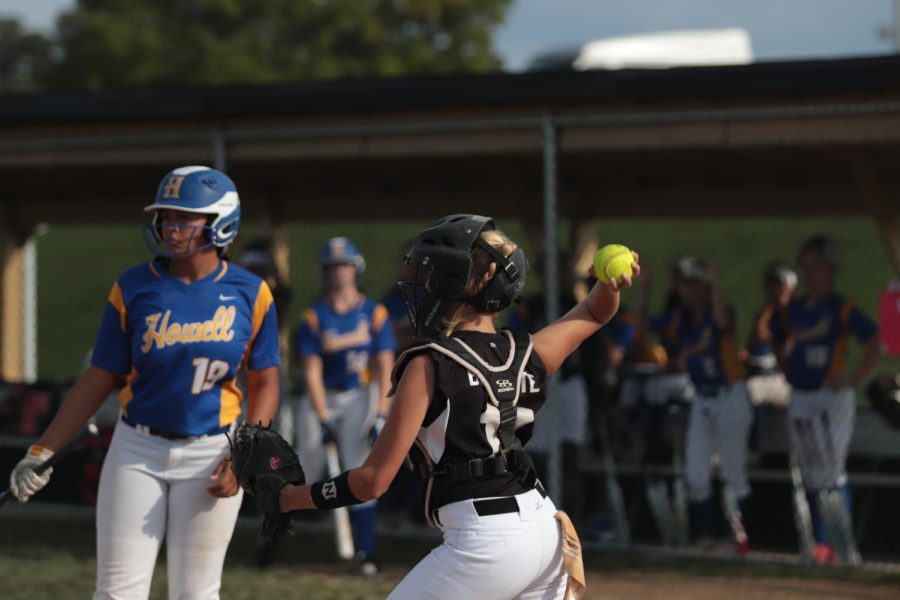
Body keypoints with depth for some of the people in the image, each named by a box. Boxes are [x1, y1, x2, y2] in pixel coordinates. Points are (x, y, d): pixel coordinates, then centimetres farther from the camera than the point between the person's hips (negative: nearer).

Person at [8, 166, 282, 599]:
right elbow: (99, 381, 2)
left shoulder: (250, 294, -3)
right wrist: (42, 452, -3)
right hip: (137, 450, 1)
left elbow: (264, 385, 5)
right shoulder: (133, 288, -3)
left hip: (210, 455, 0)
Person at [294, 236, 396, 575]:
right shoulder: (314, 317, -2)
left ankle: (365, 553, -8)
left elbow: (385, 369, -3)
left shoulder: (374, 314, -2)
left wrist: (381, 415, -10)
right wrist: (322, 419, -9)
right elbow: (312, 372, -4)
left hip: (359, 397, -1)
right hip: (323, 399, 1)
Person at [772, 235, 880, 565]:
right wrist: (789, 373, 14)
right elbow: (776, 343, 26)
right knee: (811, 475, 9)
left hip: (833, 398, -6)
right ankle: (821, 543, 15)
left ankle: (845, 546, -9)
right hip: (800, 398, 6)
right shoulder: (791, 311, 10)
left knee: (832, 472, -12)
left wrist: (855, 378, -12)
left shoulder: (842, 309, -6)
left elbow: (874, 343, -7)